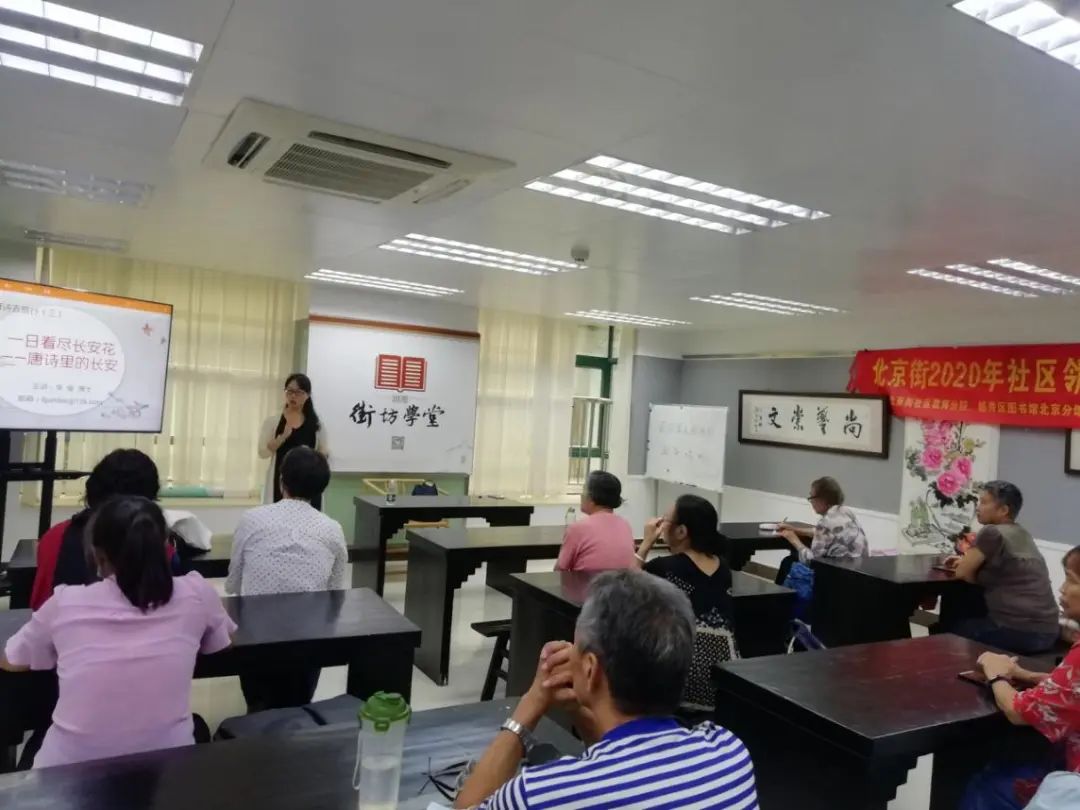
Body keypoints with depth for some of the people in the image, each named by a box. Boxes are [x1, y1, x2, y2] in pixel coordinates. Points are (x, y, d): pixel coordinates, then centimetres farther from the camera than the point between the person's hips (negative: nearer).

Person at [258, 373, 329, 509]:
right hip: (281, 482, -1)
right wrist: (283, 436, -17)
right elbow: (263, 452, -3)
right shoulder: (273, 421, 4)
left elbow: (325, 452, 10)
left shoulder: (316, 423, 7)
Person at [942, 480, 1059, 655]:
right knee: (968, 620, 27)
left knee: (947, 630, 11)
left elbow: (962, 572, -6)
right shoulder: (1022, 534, 11)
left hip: (1018, 631, -8)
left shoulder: (992, 532, -14)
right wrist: (968, 560, 16)